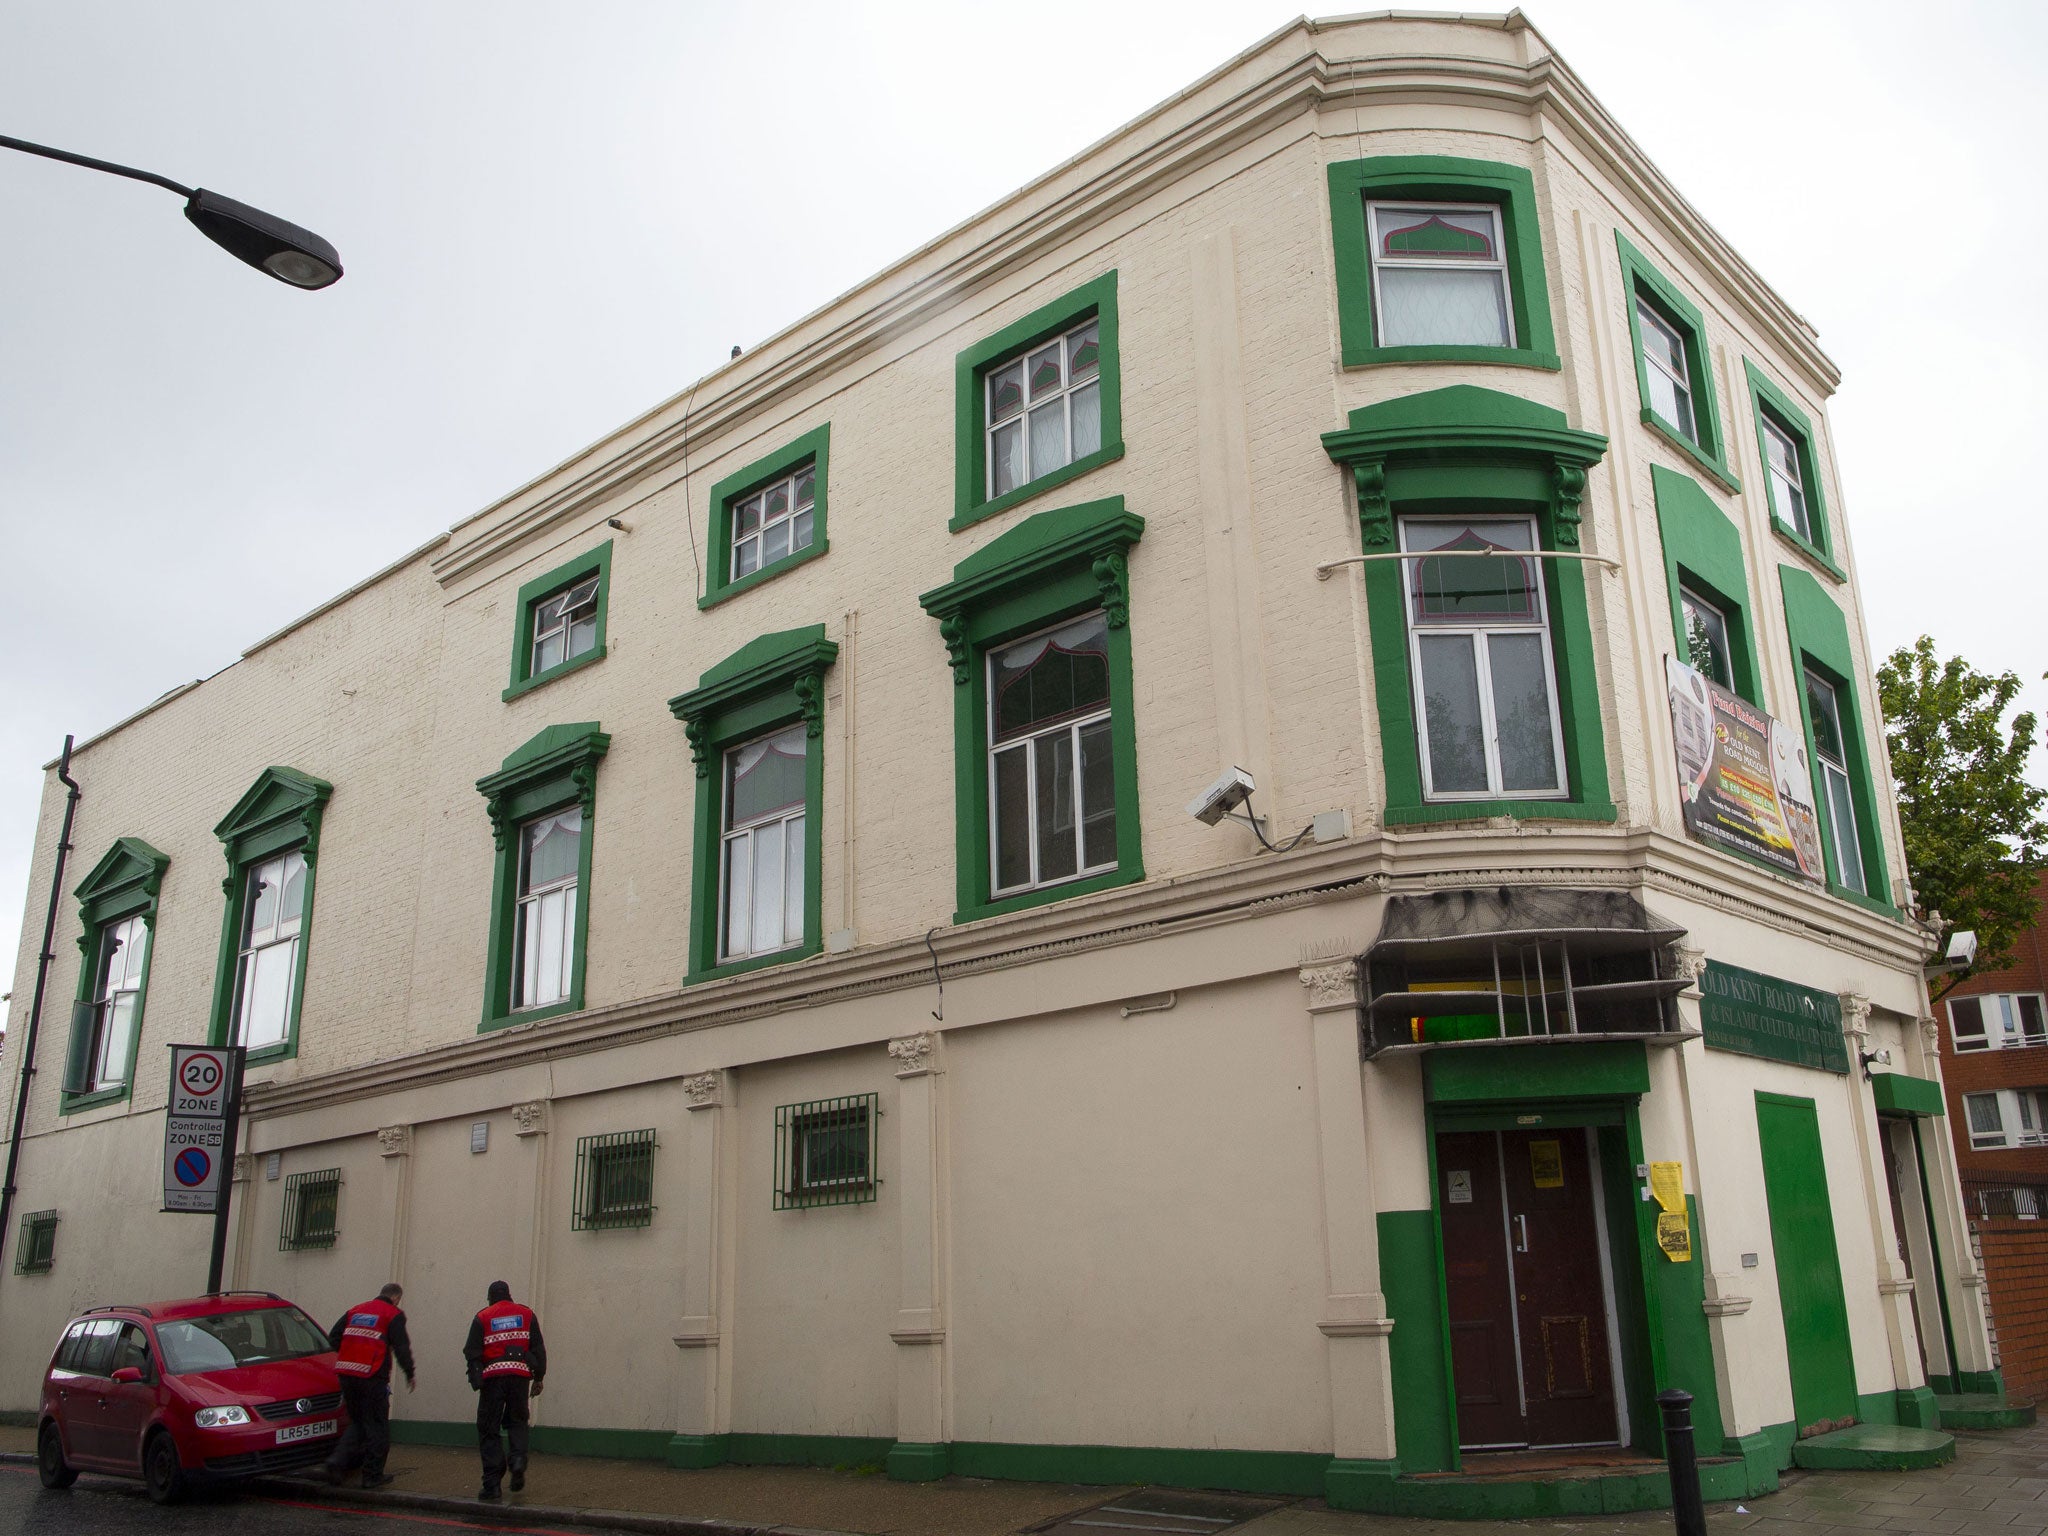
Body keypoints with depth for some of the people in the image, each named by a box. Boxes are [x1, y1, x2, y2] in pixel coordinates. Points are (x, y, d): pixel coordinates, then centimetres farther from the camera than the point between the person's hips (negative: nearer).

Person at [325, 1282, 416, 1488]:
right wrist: (410, 1375, 4)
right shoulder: (393, 1315, -1)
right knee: (377, 1426, 5)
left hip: (346, 1376, 6)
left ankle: (337, 1461, 2)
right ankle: (372, 1475, 6)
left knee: (357, 1423, 19)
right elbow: (402, 1348, -6)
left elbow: (333, 1338, 15)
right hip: (372, 1377, -6)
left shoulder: (354, 1311, 17)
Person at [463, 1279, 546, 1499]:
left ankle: (492, 1483, 1)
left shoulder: (482, 1318, 8)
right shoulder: (526, 1314, 13)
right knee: (516, 1421, 20)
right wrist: (538, 1378, 13)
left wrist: (476, 1379, 5)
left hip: (493, 1376, -2)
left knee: (488, 1429, 6)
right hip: (520, 1375, 2)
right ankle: (518, 1459, -6)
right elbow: (538, 1347, 10)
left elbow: (472, 1352, 2)